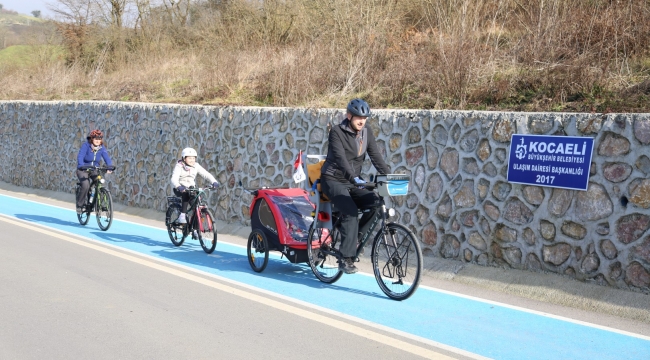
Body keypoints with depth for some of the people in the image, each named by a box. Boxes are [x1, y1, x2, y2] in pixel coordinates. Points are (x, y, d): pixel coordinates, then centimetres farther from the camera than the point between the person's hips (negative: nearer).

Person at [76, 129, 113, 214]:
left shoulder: (101, 148, -7)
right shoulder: (86, 145, -18)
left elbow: (107, 158, -18)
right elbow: (80, 157, -29)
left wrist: (109, 167, -38)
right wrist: (82, 166, -48)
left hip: (94, 170, 3)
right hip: (83, 170, -3)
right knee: (86, 186, -27)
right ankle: (80, 205, -5)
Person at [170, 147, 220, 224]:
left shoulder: (196, 166, -1)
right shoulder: (179, 166, -14)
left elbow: (206, 174, -10)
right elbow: (174, 179, -28)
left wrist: (214, 182, -29)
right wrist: (178, 187, -50)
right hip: (180, 189, -4)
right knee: (186, 195, -34)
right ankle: (182, 215, -29)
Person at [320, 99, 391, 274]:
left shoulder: (367, 134, 4)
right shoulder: (337, 131, -13)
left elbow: (376, 157, -4)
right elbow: (340, 157, -27)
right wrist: (354, 178, -42)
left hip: (353, 183, 5)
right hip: (333, 180, -5)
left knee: (375, 203, -20)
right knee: (350, 210, -28)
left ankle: (353, 238, -3)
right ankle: (346, 258, -25)